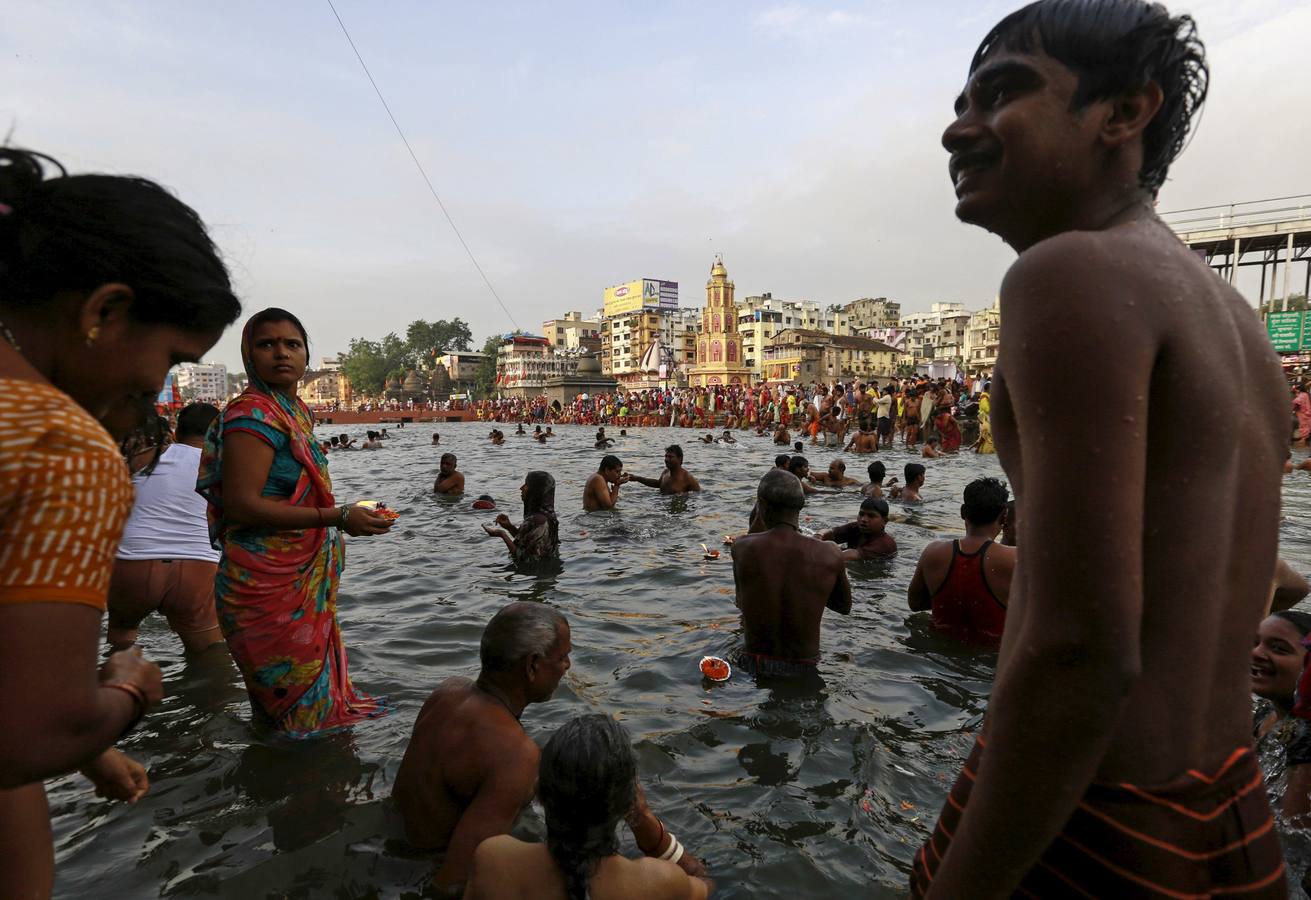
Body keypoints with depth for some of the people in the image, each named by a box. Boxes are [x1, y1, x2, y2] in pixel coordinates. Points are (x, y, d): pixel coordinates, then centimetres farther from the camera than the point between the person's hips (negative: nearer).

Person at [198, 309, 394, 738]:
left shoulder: (297, 410, 12)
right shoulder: (254, 413, -17)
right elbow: (241, 504, -24)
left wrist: (347, 512, 11)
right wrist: (337, 517, -24)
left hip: (303, 581, 9)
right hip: (269, 587, -9)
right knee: (300, 705, 3)